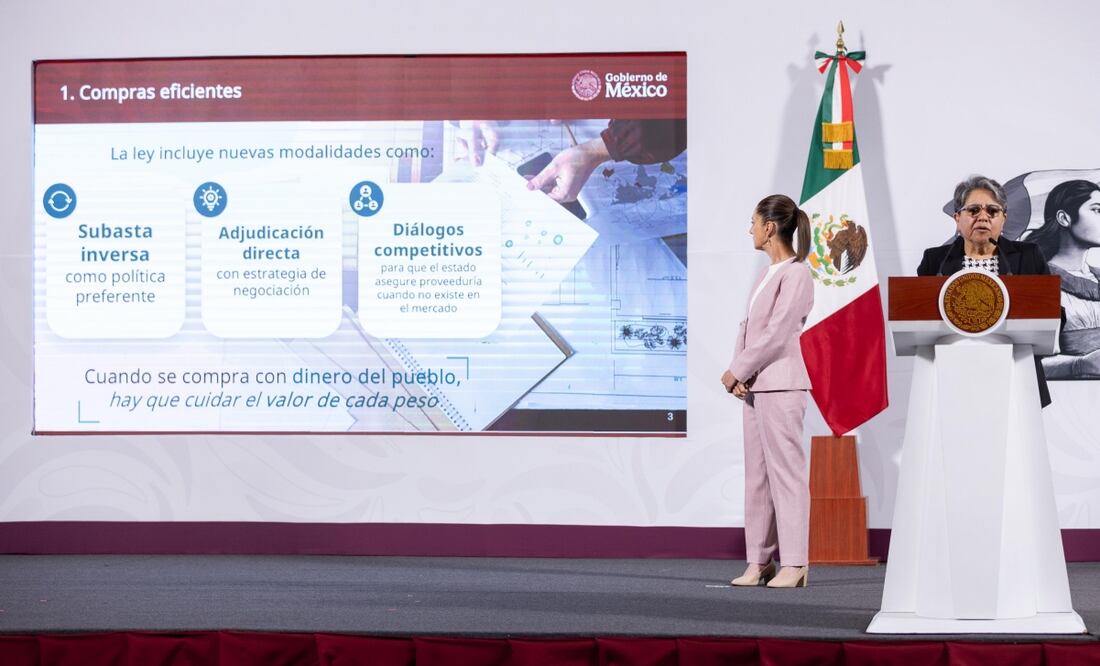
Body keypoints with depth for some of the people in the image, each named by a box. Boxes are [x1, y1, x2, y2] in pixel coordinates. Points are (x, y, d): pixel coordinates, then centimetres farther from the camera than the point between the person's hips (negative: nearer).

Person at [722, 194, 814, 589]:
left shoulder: (795, 275, -10)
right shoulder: (767, 274, 17)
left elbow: (776, 333, -17)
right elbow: (748, 326, 14)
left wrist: (738, 372, -12)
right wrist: (737, 370, -2)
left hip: (781, 384, -9)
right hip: (755, 384, 9)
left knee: (785, 471, -7)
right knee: (756, 473, 9)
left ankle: (795, 564, -6)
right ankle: (760, 560, 12)